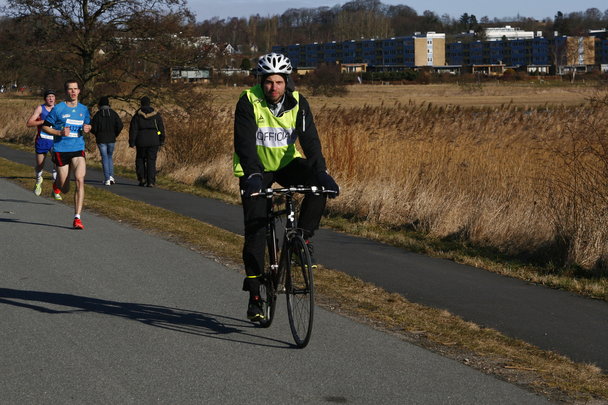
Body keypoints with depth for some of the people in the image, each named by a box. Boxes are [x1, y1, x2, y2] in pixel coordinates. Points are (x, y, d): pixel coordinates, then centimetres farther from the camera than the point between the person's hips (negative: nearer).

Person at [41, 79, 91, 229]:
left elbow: (88, 124, 24)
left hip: (78, 150, 2)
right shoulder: (58, 109, -4)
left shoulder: (84, 109, 8)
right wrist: (59, 132, -15)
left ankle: (77, 218, -16)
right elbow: (45, 127, 1)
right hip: (61, 150, -2)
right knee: (65, 189, 3)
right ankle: (57, 184, 44)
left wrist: (87, 129, 0)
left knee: (80, 179, -20)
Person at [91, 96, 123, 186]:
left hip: (101, 140, -2)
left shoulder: (97, 115, -5)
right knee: (109, 156, 18)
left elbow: (93, 128, -8)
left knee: (104, 158, 2)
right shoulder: (113, 113, 0)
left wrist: (97, 134, 12)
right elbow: (120, 125, -5)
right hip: (111, 139, 2)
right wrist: (115, 134, 9)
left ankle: (107, 179, -5)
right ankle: (111, 176, 3)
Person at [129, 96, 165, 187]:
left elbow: (133, 129, -5)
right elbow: (161, 128, 6)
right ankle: (151, 182, -3)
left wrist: (132, 142, -3)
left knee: (140, 160, 16)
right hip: (154, 141, 1)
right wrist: (162, 141, 13)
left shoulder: (137, 115, -1)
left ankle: (142, 178, 5)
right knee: (151, 161, 3)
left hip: (141, 142, -1)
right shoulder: (156, 115, 4)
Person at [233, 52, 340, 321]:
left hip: (286, 163, 2)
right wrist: (253, 175, -42)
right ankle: (254, 295, -2)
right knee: (255, 230, -9)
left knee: (318, 184, -28)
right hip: (255, 169, -2)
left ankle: (303, 236, -10)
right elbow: (244, 142, -28)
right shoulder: (248, 102, -18)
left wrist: (322, 172, -34)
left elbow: (310, 139, -19)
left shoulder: (297, 103, -11)